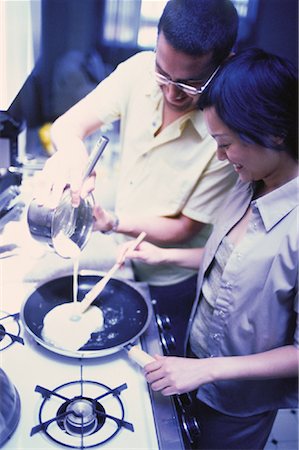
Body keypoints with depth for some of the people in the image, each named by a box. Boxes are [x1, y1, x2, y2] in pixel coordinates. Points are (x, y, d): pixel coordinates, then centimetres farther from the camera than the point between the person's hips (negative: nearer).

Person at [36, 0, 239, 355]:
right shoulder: (140, 70, -18)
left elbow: (183, 229, -21)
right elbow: (69, 123, -17)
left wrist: (114, 221, -36)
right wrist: (71, 149, -41)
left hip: (171, 283, -4)